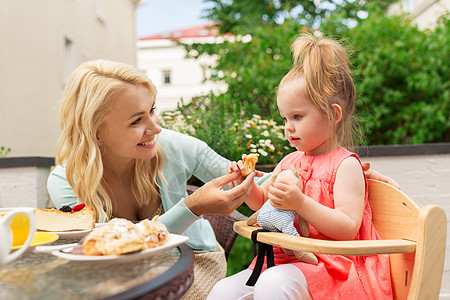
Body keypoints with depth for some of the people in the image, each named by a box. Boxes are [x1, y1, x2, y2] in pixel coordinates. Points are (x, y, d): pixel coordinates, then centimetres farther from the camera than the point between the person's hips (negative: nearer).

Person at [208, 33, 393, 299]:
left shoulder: (345, 165, -8)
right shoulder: (290, 161, 12)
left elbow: (348, 229, -17)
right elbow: (261, 201, 24)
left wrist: (301, 203, -29)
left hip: (330, 266, -6)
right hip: (283, 258, 7)